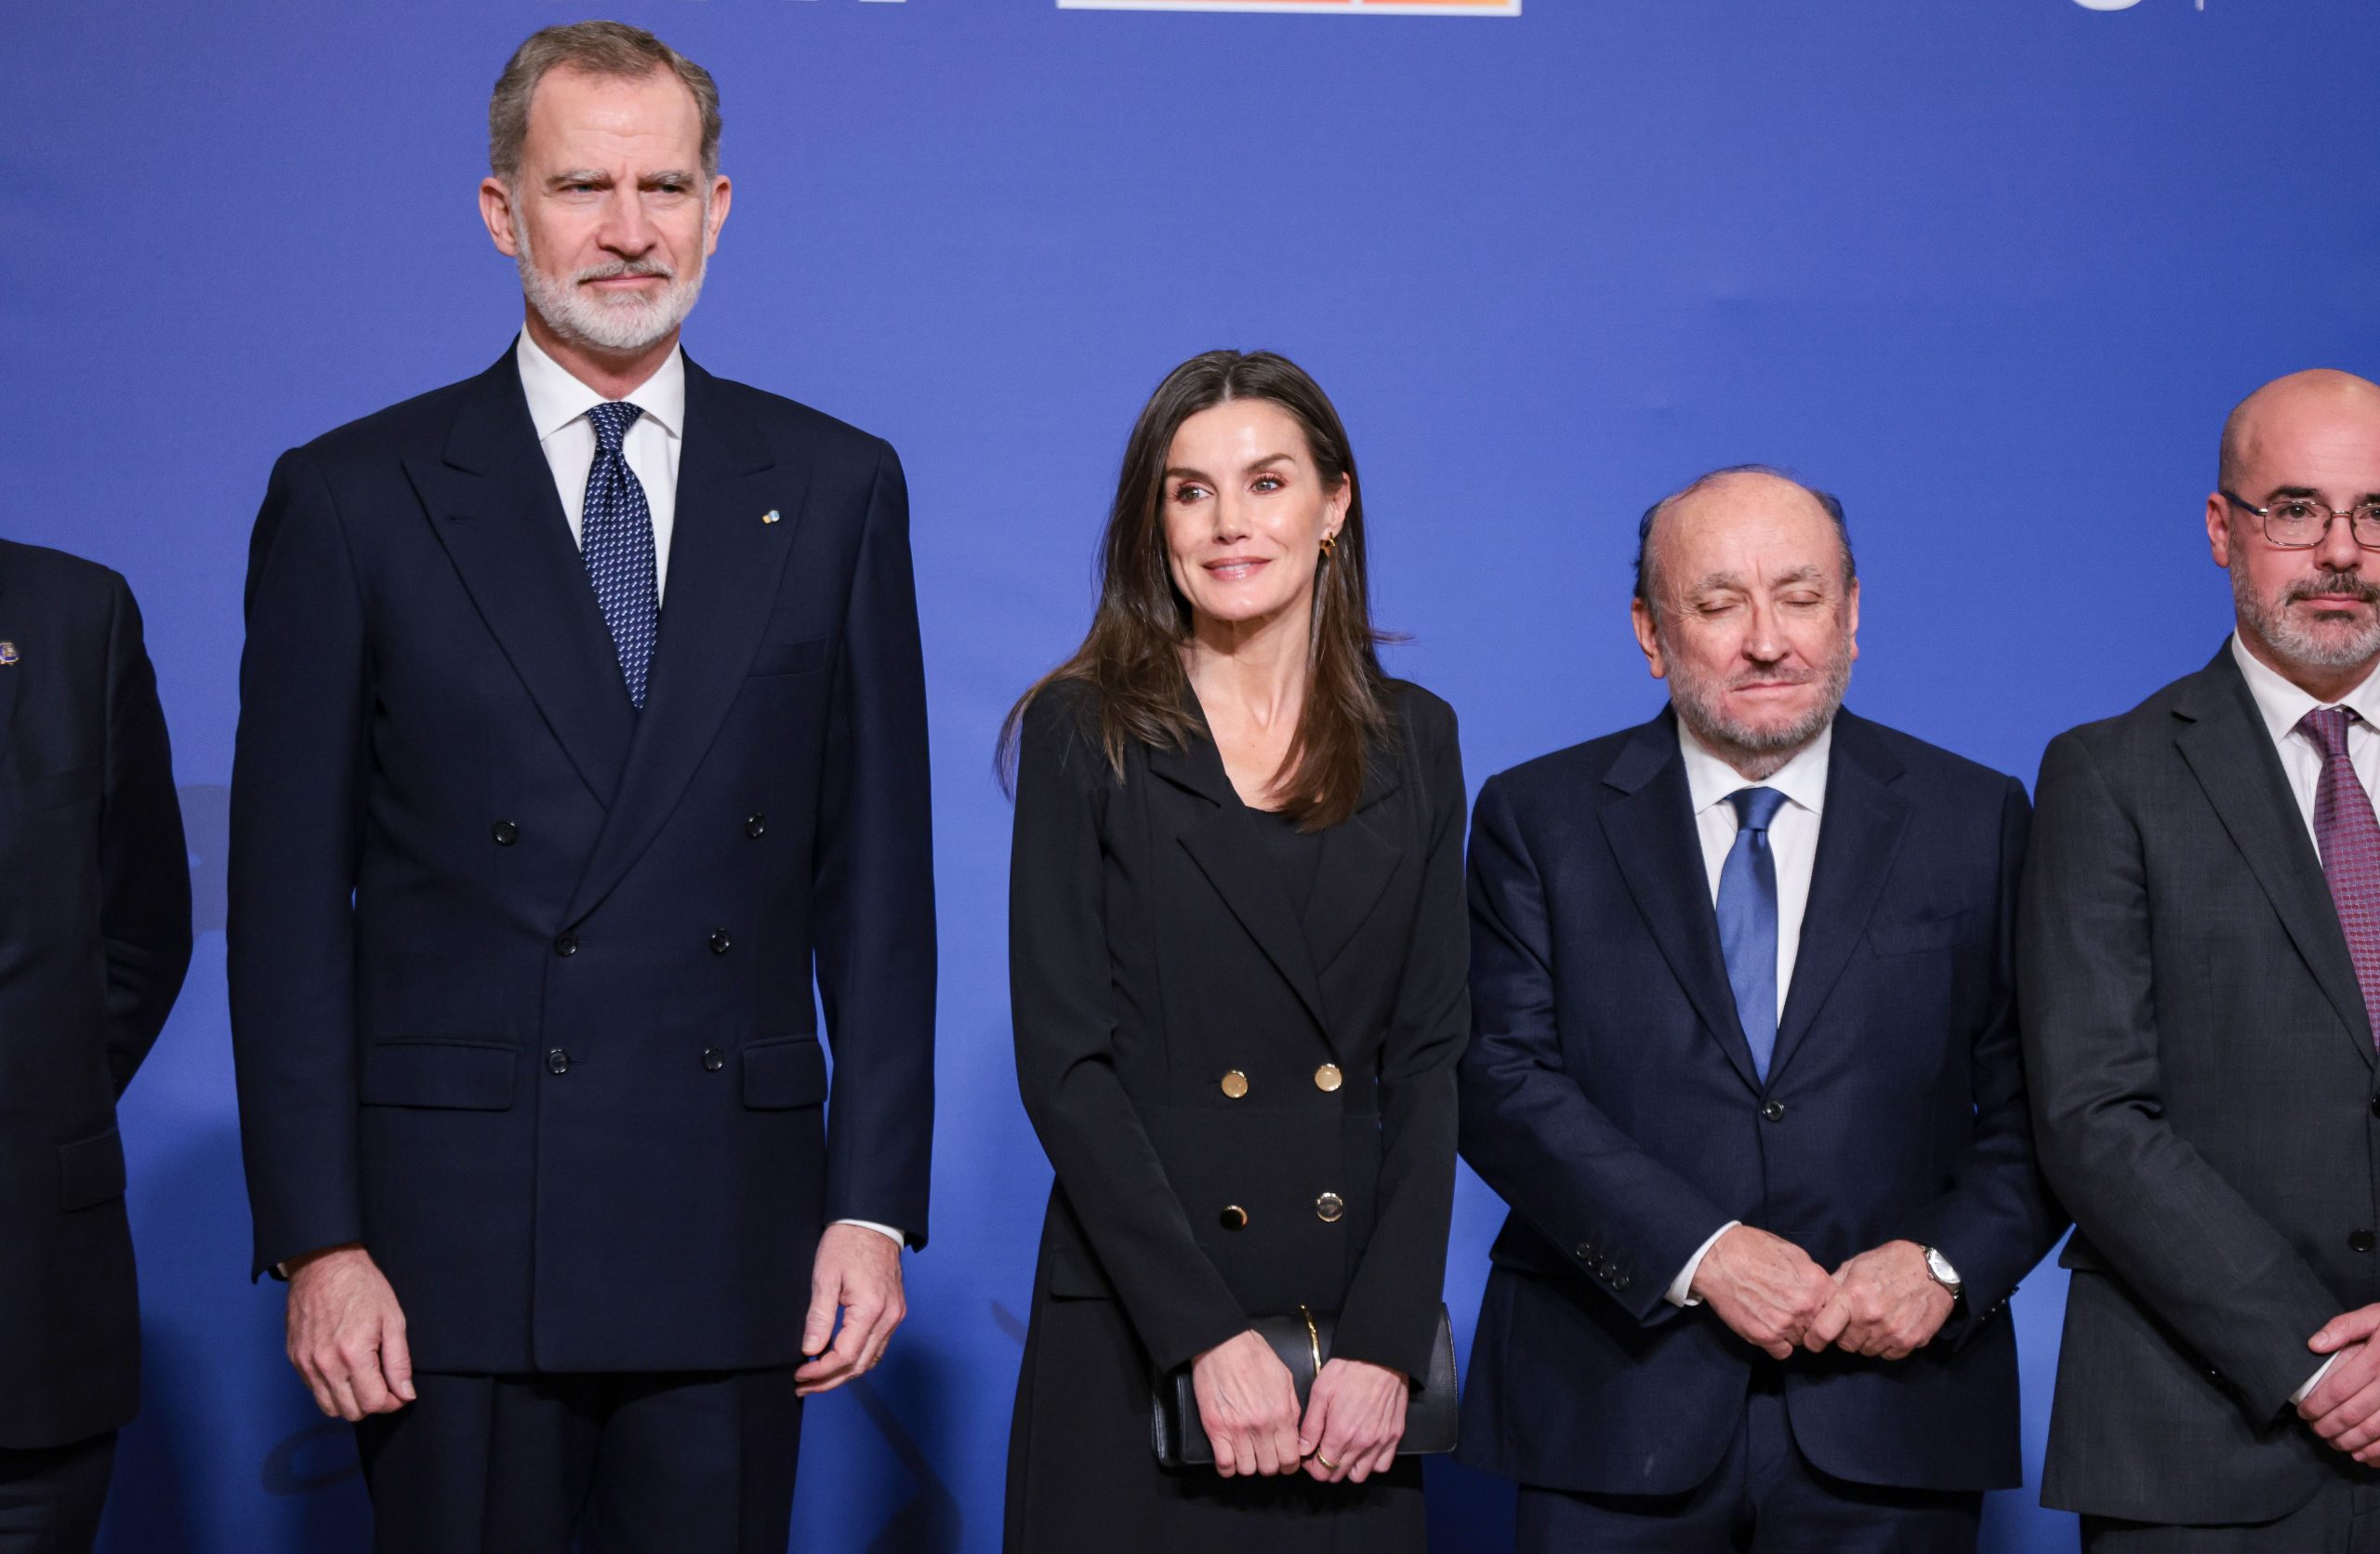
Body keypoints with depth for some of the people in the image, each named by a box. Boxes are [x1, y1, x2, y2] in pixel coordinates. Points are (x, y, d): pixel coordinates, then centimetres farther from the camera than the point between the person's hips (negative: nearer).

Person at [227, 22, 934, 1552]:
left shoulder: (835, 488, 7)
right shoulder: (351, 499, 2)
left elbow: (878, 872, 6)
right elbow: (289, 898, 0)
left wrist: (876, 1201, 0)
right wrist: (315, 1239, -5)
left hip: (736, 1236, 2)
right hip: (454, 1237, -1)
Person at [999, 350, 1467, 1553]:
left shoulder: (1414, 742, 7)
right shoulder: (1085, 733, -2)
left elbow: (1428, 1060, 4)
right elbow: (1064, 1062, -7)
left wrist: (1385, 1342, -8)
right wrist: (1208, 1336, -15)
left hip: (1359, 1336, 3)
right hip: (1135, 1344, -3)